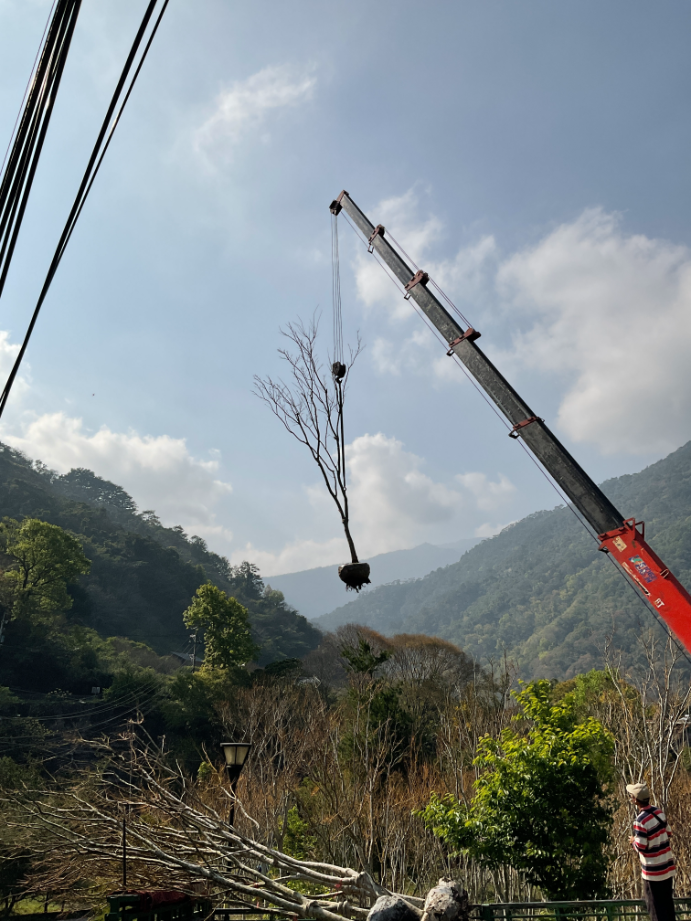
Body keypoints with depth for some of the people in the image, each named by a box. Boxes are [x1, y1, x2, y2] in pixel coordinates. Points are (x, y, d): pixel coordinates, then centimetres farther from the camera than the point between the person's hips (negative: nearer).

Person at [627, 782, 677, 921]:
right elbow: (668, 833, 9)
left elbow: (641, 847, -22)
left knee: (655, 904, 8)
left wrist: (633, 841, -2)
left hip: (653, 869, -7)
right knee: (667, 900, 21)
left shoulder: (640, 821, -25)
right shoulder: (659, 812, -2)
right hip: (667, 864, 7)